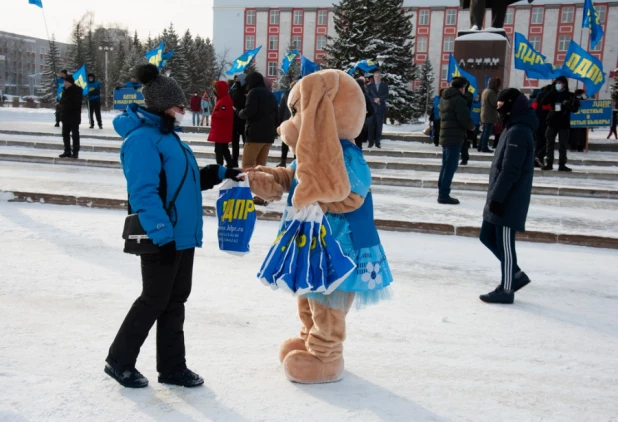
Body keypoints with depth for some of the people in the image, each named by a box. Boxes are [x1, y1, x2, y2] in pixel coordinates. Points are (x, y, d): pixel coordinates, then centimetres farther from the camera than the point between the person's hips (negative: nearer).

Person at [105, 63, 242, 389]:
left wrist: (221, 174, 13)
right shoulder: (142, 139, -16)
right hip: (162, 237, -9)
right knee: (154, 300, 2)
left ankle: (172, 367, 25)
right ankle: (119, 361, 22)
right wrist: (162, 235, -25)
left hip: (182, 234, 9)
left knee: (175, 300, 14)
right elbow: (144, 193, -22)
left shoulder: (166, 135, 14)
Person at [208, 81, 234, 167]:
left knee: (219, 149, -6)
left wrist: (214, 114, -11)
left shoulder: (225, 100, -18)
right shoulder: (222, 99, 15)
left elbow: (222, 114, -27)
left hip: (222, 130, -11)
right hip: (221, 129, 11)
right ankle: (230, 164, 21)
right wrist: (215, 114, 4)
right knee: (224, 148, 16)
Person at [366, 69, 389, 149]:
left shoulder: (385, 85, 11)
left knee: (379, 125, -1)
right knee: (371, 125, -4)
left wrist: (379, 99, -14)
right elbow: (368, 96, 3)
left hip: (381, 108, 0)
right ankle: (371, 142, -2)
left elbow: (386, 96, 2)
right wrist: (374, 100, -12)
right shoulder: (370, 86, 12)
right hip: (372, 108, 0)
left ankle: (378, 142, 1)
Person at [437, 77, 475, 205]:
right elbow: (465, 119, -20)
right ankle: (444, 195, -6)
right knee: (451, 166, -7)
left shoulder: (445, 98, 14)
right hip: (454, 137, -9)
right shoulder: (459, 100, -14)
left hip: (445, 135, 9)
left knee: (446, 165, 14)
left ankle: (442, 193, 17)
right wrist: (472, 126, 1)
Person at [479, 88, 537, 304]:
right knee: (488, 237, 15)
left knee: (504, 244, -2)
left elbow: (510, 171, -22)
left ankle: (507, 289, 9)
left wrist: (496, 197, -20)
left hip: (509, 201, -10)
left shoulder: (518, 132, -17)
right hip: (503, 199, 10)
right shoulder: (514, 129, 15)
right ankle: (515, 275, 25)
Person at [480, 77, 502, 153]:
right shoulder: (491, 92, -16)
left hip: (484, 115, 10)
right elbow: (494, 104, -20)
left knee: (484, 132, 14)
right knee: (487, 132, -6)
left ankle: (481, 147, 16)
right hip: (490, 116, -10)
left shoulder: (485, 91, 16)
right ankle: (484, 147, -5)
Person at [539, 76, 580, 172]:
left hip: (564, 123, -1)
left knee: (563, 145, 1)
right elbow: (543, 102, -5)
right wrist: (552, 90, -10)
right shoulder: (552, 94, 8)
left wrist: (567, 105, -18)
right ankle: (549, 163, 9)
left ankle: (562, 164, 5)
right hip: (552, 122, 1)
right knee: (550, 143, 3)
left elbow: (575, 109, 2)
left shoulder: (570, 95, 3)